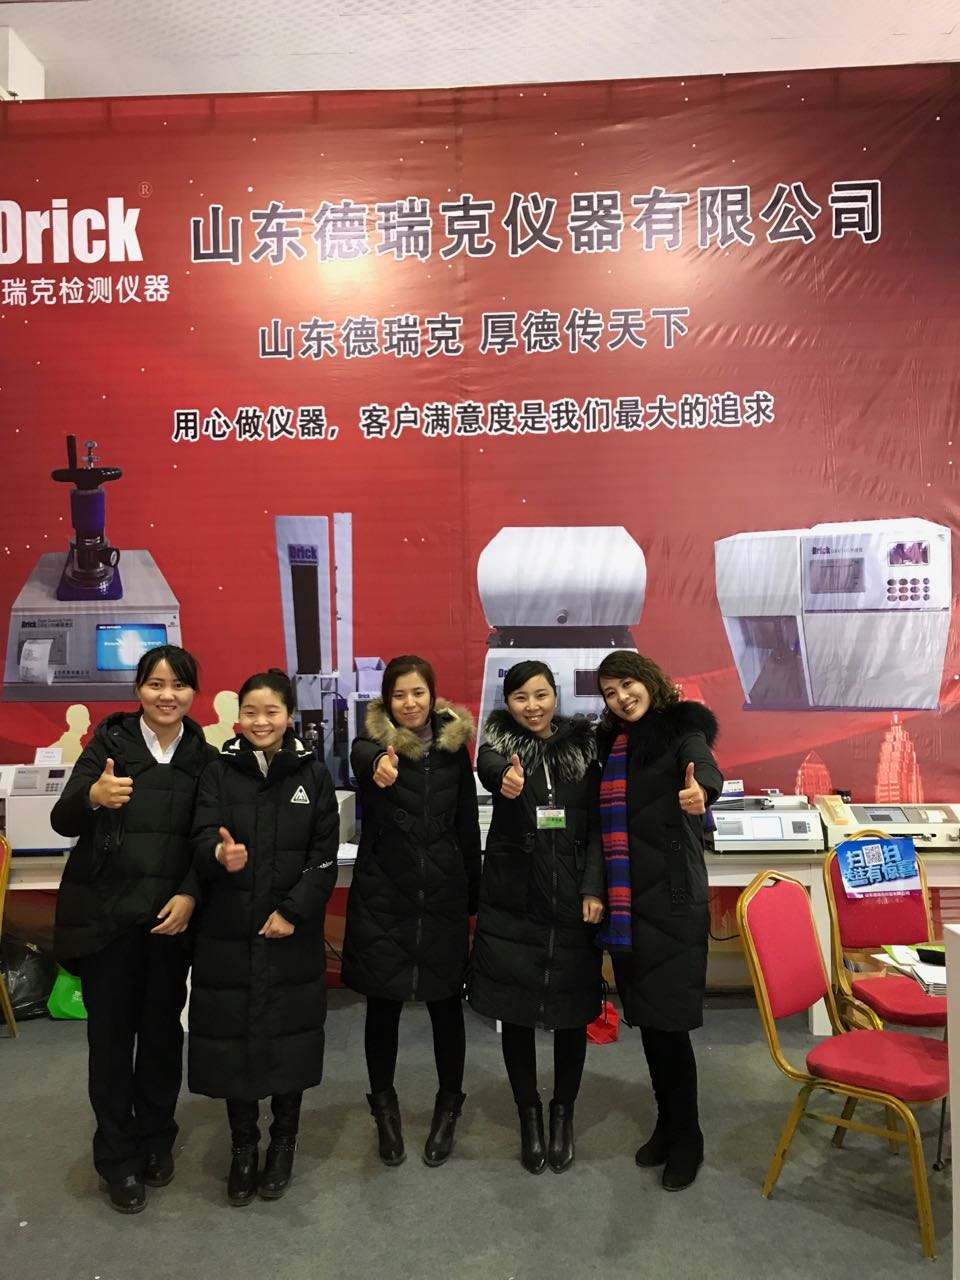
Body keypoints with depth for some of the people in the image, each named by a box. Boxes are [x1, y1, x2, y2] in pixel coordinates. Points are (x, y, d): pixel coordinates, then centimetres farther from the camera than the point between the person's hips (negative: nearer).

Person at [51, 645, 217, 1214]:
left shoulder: (204, 757, 1)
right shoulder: (110, 742, -5)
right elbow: (63, 821, -11)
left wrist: (189, 895, -12)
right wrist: (93, 797, -33)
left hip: (171, 916, 2)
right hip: (105, 915, -2)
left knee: (163, 1031, 11)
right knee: (111, 1035, 7)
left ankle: (157, 1141, 32)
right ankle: (118, 1158, 24)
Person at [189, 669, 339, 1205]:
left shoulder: (313, 774, 0)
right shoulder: (219, 773, 1)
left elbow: (325, 854, -2)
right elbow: (203, 840, -9)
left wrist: (292, 910, -11)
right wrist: (221, 855, -32)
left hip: (293, 930, 0)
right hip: (229, 931, 1)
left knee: (290, 1036, 7)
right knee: (233, 1035, 6)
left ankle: (283, 1143, 29)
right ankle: (243, 1147, 28)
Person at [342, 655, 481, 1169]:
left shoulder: (454, 745, 3)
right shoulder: (375, 739, -5)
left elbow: (467, 824, 8)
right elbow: (359, 755, -32)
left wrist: (473, 892, 6)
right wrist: (377, 763, -56)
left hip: (443, 894, 2)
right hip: (382, 894, -2)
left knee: (446, 1002, 11)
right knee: (383, 1005, 9)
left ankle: (449, 1106, 32)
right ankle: (384, 1107, 31)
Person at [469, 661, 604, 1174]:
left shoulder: (584, 743, 3)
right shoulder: (501, 740, 0)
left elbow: (598, 823, 1)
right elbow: (488, 765, -26)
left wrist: (594, 888, -9)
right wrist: (505, 776, -50)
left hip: (573, 898, 1)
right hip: (513, 897, 0)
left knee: (572, 1010, 9)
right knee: (515, 1011, 7)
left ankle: (563, 1114, 31)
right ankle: (529, 1115, 28)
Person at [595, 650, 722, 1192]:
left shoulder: (682, 729, -7)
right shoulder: (611, 741, 12)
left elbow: (704, 764, -29)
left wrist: (699, 789, -52)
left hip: (672, 899, -6)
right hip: (625, 902, 6)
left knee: (670, 1021, 0)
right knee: (647, 1019, 15)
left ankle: (686, 1140, 19)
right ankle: (667, 1126, 32)